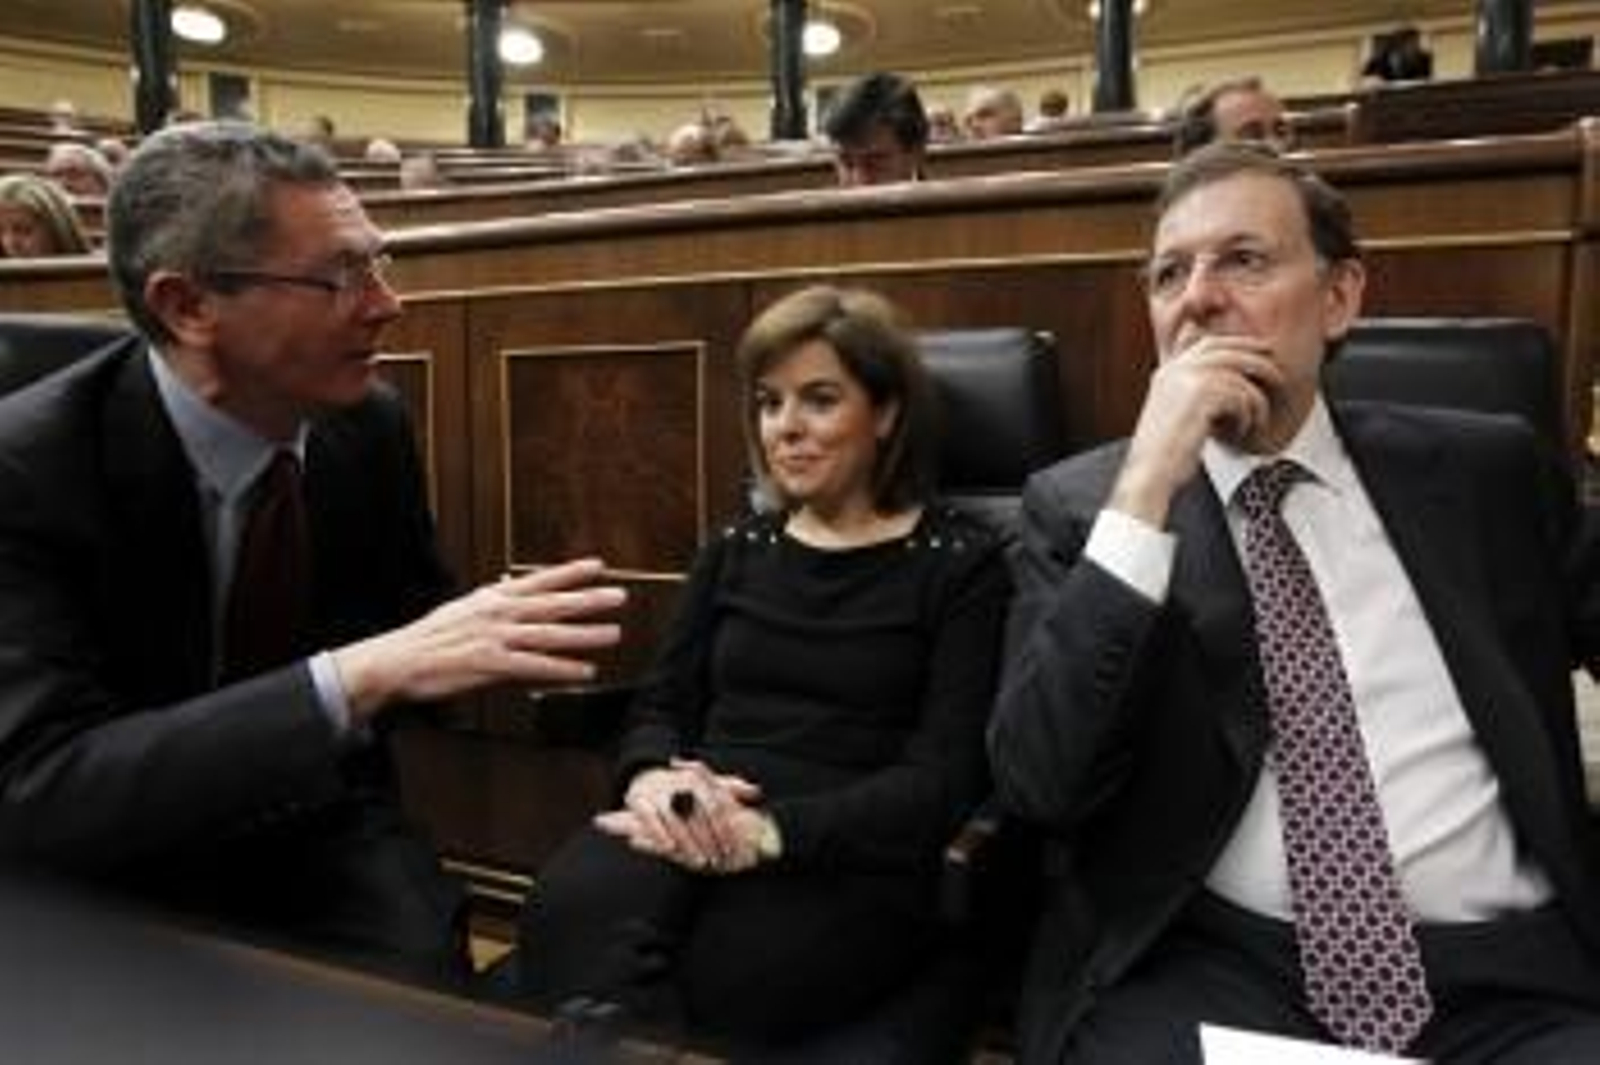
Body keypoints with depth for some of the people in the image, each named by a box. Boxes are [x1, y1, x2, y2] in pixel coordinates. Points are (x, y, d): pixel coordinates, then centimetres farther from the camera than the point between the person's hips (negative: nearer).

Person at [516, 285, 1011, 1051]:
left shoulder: (961, 565, 4)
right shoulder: (736, 551, 20)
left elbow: (942, 779, -6)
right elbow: (661, 707, 15)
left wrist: (770, 832, -19)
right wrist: (652, 778, -10)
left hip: (850, 858, -3)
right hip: (693, 832, 4)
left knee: (710, 979, -34)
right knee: (573, 910, -31)